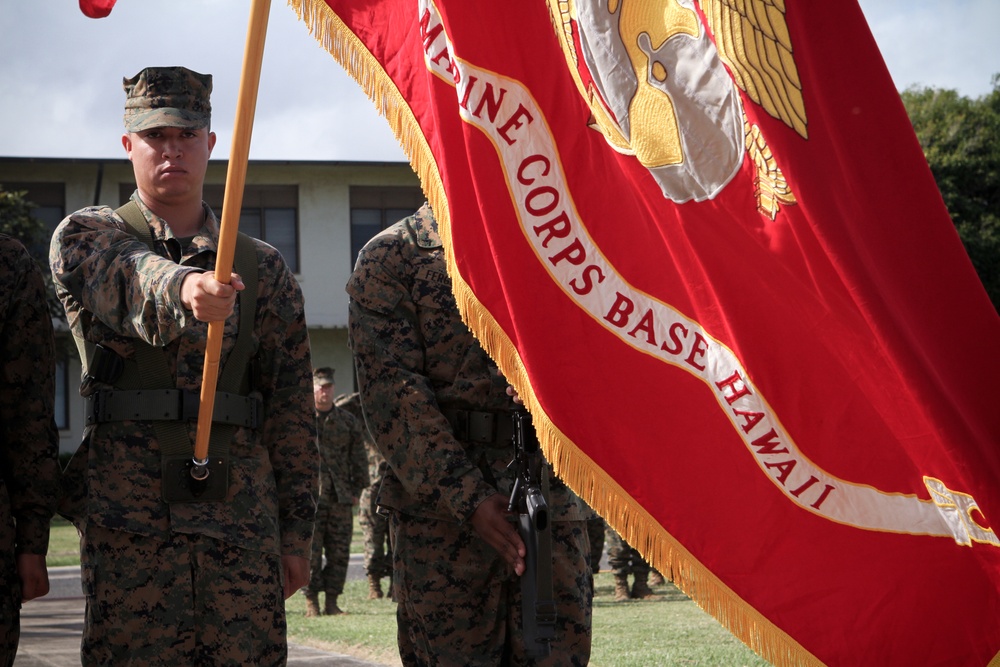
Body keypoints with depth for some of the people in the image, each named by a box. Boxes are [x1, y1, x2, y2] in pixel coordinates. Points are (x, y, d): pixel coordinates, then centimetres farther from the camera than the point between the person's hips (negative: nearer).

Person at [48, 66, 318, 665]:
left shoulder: (264, 269, 14)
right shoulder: (86, 236, 7)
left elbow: (293, 409, 12)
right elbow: (133, 282, -19)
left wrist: (297, 532, 7)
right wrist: (183, 288, -43)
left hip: (244, 522, 2)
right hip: (127, 521, -2)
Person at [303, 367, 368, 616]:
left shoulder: (348, 421, 13)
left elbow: (359, 458, 16)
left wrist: (357, 489, 8)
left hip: (341, 499, 3)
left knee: (339, 553, 2)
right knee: (310, 552, -4)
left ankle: (331, 601, 9)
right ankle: (311, 602, 2)